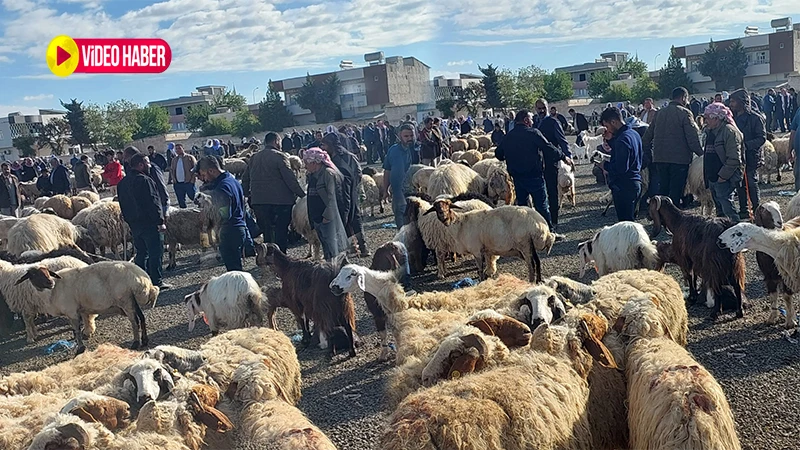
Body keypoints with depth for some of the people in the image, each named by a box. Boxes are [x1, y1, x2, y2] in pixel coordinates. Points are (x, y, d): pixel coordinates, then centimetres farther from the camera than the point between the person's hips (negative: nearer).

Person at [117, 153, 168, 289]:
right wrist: (160, 221, -17)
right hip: (149, 223, -9)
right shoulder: (145, 180, -16)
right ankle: (156, 281, -2)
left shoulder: (123, 183, 14)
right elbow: (153, 203, -20)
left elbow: (123, 204, 19)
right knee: (155, 253, -3)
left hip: (134, 224, 9)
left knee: (141, 253, 15)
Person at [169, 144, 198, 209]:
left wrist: (193, 179, -13)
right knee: (181, 202, 9)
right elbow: (171, 170, 21)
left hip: (188, 183, -5)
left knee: (195, 198, -3)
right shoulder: (174, 159, 15)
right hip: (177, 184, 5)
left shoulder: (189, 157, -1)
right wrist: (173, 179, 4)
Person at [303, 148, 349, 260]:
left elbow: (331, 196, -17)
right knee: (324, 243, 13)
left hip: (327, 217, -9)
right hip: (316, 216, 9)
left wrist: (327, 215, -20)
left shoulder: (328, 173, -13)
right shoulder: (313, 175, 13)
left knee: (331, 244, -5)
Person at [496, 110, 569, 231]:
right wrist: (564, 157, 0)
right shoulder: (533, 133, -11)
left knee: (521, 204, 17)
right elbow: (549, 149, -14)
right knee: (541, 205, 1)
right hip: (534, 176, -6)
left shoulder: (508, 136, 6)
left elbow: (498, 154, 14)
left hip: (517, 177, 6)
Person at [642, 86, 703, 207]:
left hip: (660, 158, 6)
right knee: (676, 191, 0)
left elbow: (648, 134, 16)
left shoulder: (660, 112, 11)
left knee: (662, 189, 15)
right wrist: (700, 152, -4)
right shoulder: (684, 113, -8)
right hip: (679, 158, -6)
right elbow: (692, 137, -13)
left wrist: (646, 150, 24)